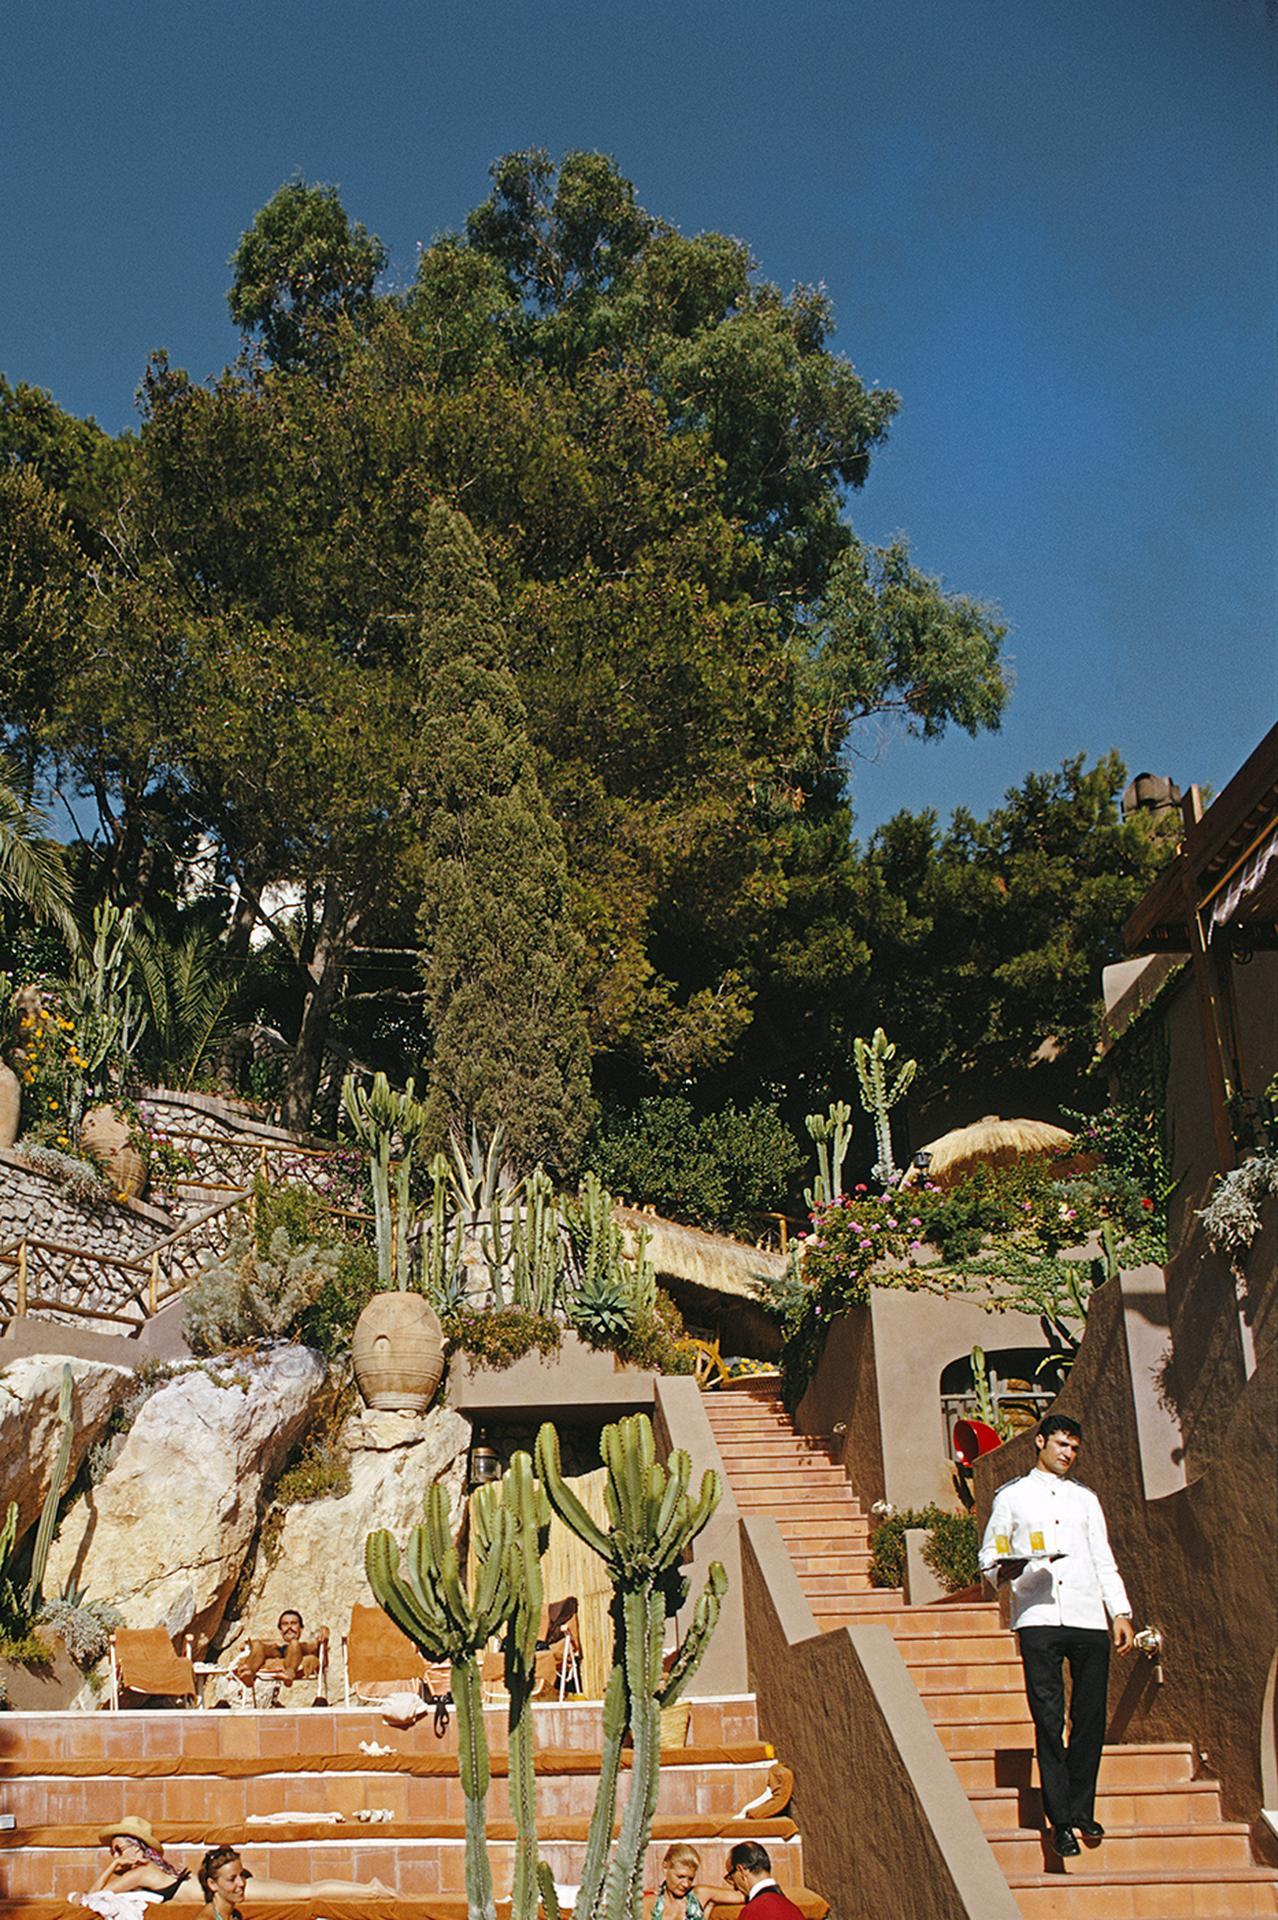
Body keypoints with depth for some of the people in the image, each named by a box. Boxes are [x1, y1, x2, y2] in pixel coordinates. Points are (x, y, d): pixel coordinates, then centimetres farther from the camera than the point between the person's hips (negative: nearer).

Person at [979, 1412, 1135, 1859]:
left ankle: (1081, 1808, 15)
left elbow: (1104, 1562, 19)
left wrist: (1120, 1612, 9)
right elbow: (989, 1555, 10)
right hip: (1037, 1618, -3)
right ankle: (1060, 1819, -3)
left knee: (1091, 1717, 0)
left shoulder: (1085, 1498, 22)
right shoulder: (1012, 1496, 13)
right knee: (1048, 1718, -7)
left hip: (1088, 1617, 3)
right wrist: (1004, 1569, -12)